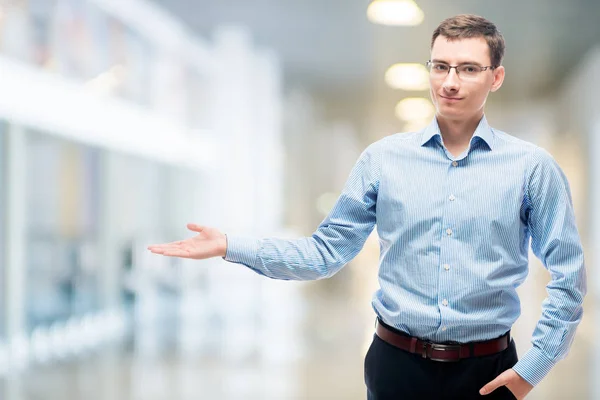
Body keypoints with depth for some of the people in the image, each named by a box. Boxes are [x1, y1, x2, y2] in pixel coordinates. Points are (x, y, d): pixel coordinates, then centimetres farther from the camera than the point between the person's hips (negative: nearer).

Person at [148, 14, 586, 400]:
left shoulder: (532, 166, -3)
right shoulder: (384, 158, 0)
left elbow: (568, 275, 0)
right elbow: (327, 250, 1)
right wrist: (231, 246, -8)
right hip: (397, 362, 1)